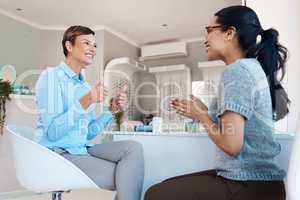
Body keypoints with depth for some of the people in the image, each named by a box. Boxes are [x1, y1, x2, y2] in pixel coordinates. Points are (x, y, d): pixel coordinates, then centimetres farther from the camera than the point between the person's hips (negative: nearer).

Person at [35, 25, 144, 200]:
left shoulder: (85, 85, 12)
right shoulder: (51, 76, -8)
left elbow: (89, 134, 11)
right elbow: (52, 132, -17)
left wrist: (112, 110, -1)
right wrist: (84, 103, -27)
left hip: (83, 149, 7)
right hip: (58, 153, -6)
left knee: (133, 147, -16)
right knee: (127, 177, -17)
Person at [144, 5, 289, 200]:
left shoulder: (237, 70, -17)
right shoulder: (253, 67, 13)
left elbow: (231, 144, -24)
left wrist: (201, 116, -7)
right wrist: (203, 112, 10)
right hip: (253, 177, 9)